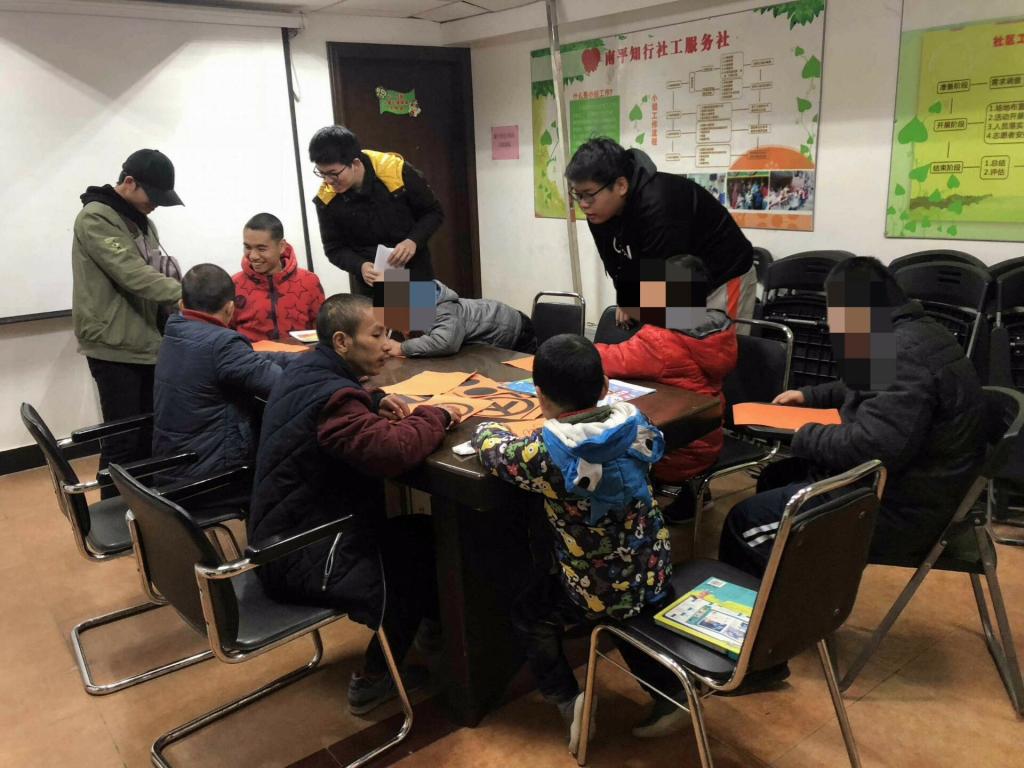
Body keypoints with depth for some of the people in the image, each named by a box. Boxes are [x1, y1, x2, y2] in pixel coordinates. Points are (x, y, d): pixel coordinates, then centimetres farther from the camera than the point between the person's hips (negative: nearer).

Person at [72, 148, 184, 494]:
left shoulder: (141, 220, 16)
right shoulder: (95, 218, -11)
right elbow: (133, 275, -22)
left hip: (146, 343, 8)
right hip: (115, 348, -8)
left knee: (148, 435, 12)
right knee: (123, 439, -3)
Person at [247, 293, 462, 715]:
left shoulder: (305, 368, 3)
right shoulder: (330, 398, -28)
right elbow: (394, 450, -41)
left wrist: (376, 401, 2)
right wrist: (437, 416, -21)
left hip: (282, 538, 10)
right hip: (305, 561, -10)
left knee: (421, 531, 11)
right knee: (429, 556, 4)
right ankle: (374, 680, 19)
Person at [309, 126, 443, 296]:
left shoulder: (396, 170, -19)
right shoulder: (326, 199, -13)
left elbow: (433, 212, -6)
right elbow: (334, 248, -2)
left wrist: (413, 241, -24)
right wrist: (360, 266, -22)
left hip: (414, 272, -1)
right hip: (370, 283, 1)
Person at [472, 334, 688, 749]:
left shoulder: (544, 454, -26)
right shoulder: (634, 425, -13)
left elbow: (490, 446, -6)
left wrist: (489, 427, 14)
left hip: (599, 592, -5)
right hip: (653, 575, 5)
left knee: (527, 611, 22)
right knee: (629, 608, 37)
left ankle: (568, 699, 13)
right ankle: (669, 694, 31)